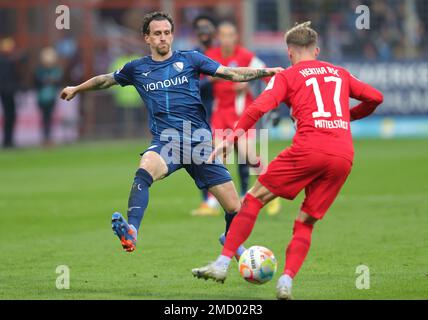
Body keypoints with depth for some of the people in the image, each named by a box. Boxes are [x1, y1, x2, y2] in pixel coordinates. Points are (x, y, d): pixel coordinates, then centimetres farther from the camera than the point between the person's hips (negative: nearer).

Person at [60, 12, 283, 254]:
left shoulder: (190, 59, 7)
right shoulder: (137, 68, 12)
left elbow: (231, 74, 2)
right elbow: (107, 80, 30)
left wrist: (265, 71, -9)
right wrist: (77, 89, 40)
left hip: (200, 141, 0)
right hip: (165, 142, 0)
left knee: (235, 209, -1)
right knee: (145, 167, -38)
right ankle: (131, 233, -52)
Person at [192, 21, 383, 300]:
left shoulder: (287, 76, 11)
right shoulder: (339, 73, 25)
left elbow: (259, 108, -3)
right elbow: (375, 97, 26)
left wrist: (231, 139, -1)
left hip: (309, 149, -4)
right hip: (344, 156, 4)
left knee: (255, 198, 8)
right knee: (305, 224, 12)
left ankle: (223, 264, 1)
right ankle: (286, 282, -8)